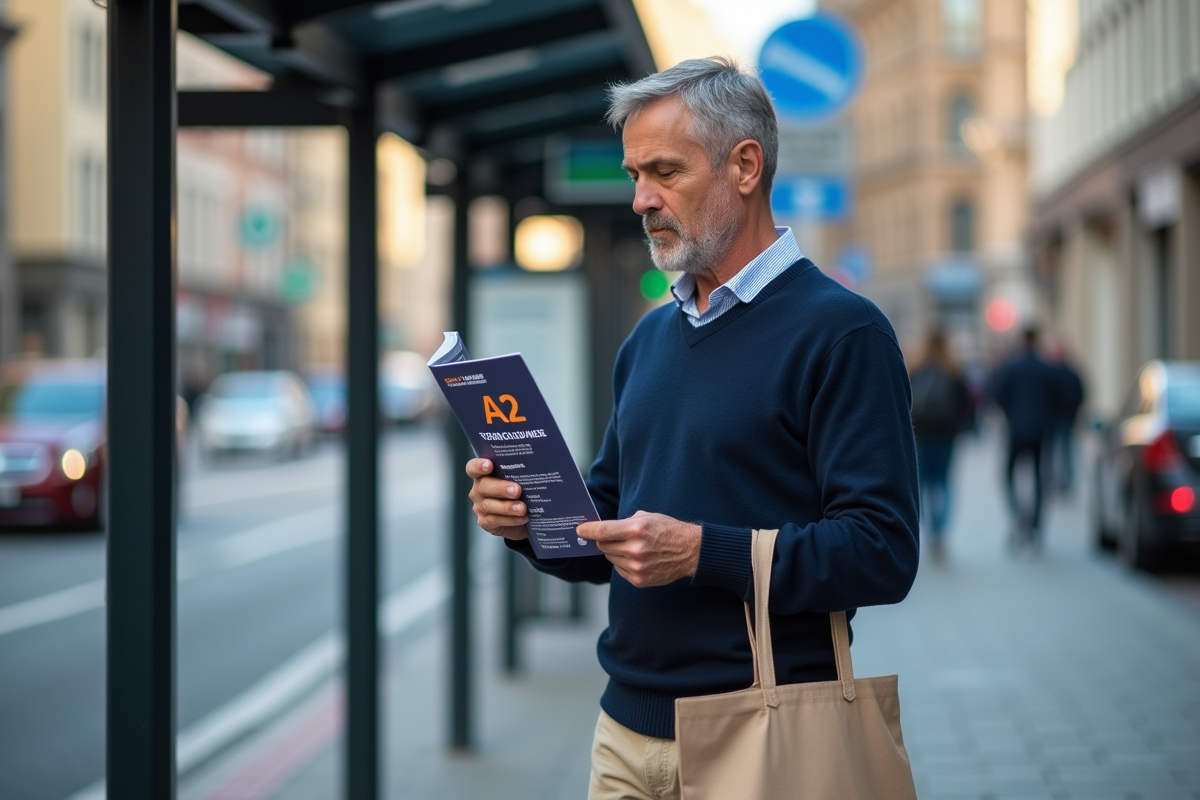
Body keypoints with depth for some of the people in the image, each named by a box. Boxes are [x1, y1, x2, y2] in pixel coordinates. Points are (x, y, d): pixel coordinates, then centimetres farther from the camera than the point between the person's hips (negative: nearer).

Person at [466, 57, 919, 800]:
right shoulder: (650, 337, 14)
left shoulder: (840, 331, -10)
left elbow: (882, 552, -18)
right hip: (627, 730, 7)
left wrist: (702, 552, -25)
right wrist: (529, 519, -1)